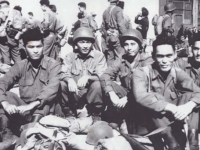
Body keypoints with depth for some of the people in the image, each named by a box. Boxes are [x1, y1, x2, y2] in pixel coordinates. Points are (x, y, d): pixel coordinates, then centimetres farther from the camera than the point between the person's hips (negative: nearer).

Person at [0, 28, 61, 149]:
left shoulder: (53, 65, -7)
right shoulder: (20, 66, 3)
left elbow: (52, 88, -23)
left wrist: (32, 105, -32)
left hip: (43, 111, -3)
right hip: (23, 109, 4)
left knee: (44, 100, -33)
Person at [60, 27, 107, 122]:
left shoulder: (99, 56, -1)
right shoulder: (70, 56, 5)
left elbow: (102, 76, -13)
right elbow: (63, 73, -7)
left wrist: (88, 77, -33)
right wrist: (69, 79, -31)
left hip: (92, 94, -1)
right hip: (75, 94, 2)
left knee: (97, 84, -31)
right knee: (62, 84, -23)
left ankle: (96, 115, -10)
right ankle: (69, 113, -3)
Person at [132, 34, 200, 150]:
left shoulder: (178, 73, -2)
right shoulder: (142, 73, -14)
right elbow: (140, 96, -34)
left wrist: (189, 105, -38)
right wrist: (171, 108, -41)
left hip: (174, 119, 3)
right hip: (150, 122, -3)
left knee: (190, 96, -18)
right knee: (155, 98, -31)